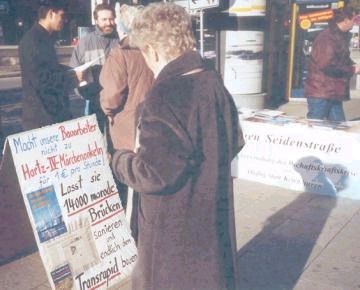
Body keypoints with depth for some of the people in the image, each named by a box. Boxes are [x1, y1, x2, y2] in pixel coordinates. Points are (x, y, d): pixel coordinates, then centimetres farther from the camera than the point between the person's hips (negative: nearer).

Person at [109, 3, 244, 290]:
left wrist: (118, 159, -8)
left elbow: (154, 174, -26)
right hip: (214, 213, 7)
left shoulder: (164, 96, -26)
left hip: (176, 226, -7)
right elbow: (234, 142, 10)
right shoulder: (214, 82, -2)